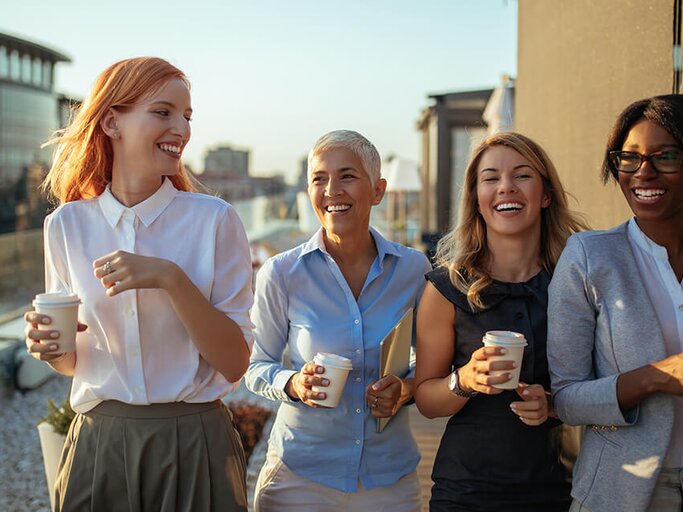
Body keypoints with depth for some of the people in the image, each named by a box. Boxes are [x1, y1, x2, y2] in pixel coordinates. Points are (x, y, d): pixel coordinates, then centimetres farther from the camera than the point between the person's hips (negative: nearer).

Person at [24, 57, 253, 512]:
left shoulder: (215, 220, -8)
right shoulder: (67, 224, 0)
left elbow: (235, 363, -10)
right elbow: (73, 361, 11)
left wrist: (171, 278, -21)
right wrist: (51, 349, -11)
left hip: (195, 446, -2)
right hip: (98, 444, 2)